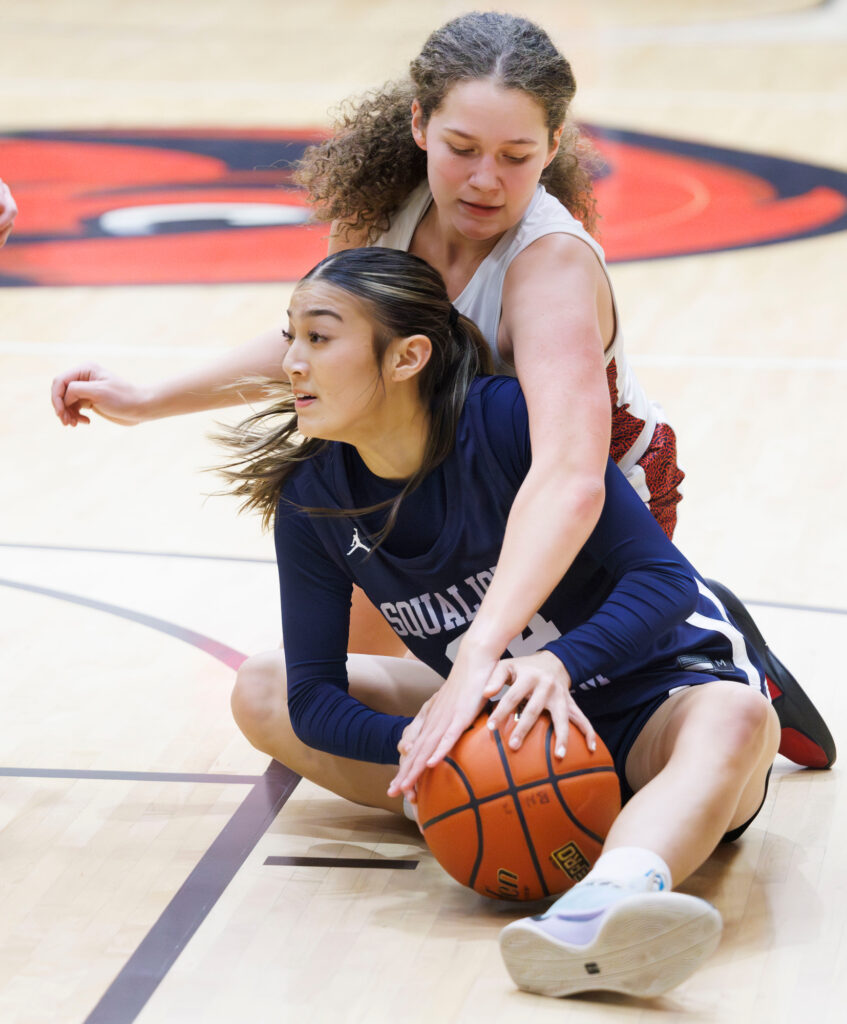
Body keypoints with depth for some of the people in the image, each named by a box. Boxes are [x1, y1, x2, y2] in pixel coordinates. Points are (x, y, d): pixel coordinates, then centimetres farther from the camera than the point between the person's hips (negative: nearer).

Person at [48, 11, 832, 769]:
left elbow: (568, 483, -57)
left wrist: (479, 657, -69)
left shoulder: (554, 264, -40)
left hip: (602, 520, -6)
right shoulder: (381, 206, -20)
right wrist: (147, 402, -1)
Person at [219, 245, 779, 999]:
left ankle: (606, 907, -75)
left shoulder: (513, 419, -22)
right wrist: (419, 747, -30)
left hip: (657, 694, -5)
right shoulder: (311, 504, -8)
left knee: (735, 719, -42)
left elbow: (664, 578, -22)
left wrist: (557, 666, -41)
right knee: (263, 697, -5)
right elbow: (314, 698, -8)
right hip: (500, 716, 6)